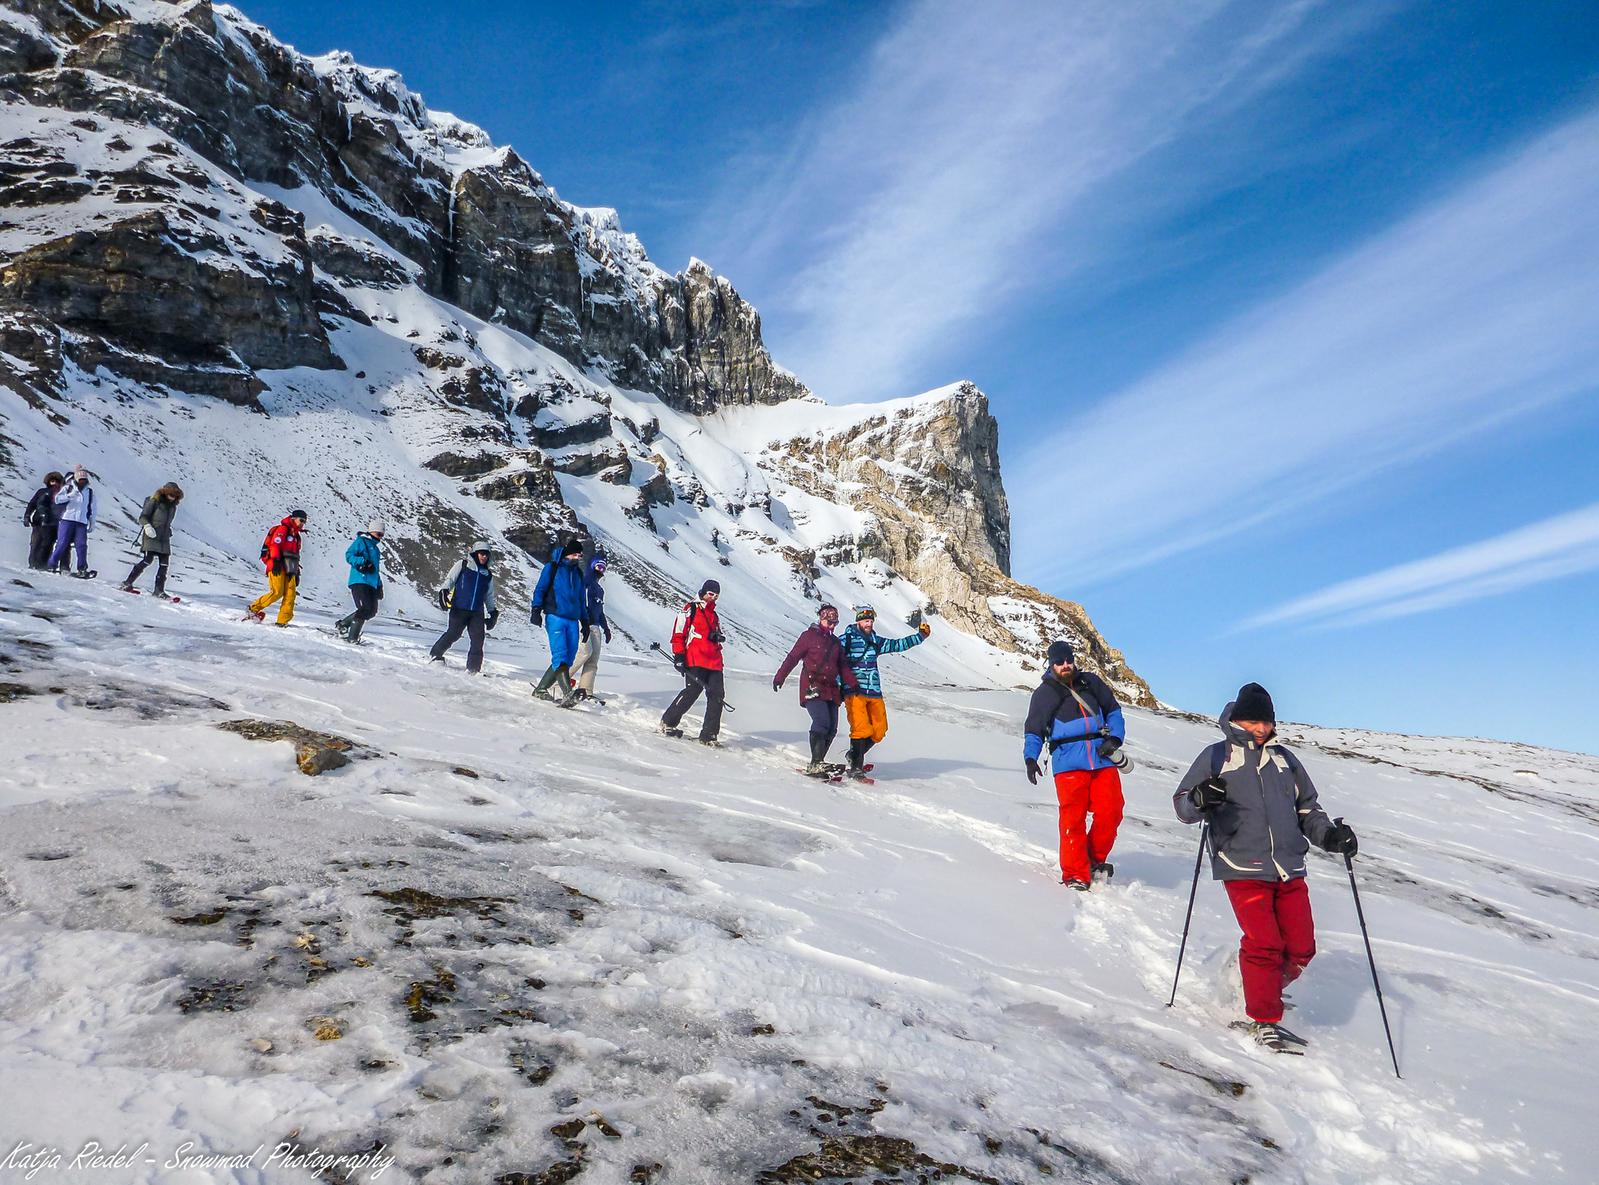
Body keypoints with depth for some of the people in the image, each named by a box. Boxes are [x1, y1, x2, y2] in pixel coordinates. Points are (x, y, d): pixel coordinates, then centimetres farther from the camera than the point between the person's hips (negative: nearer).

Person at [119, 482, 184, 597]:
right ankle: (127, 583, -7)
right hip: (151, 537, -6)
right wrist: (147, 526, -23)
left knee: (164, 564, 0)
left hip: (164, 540, 6)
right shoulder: (154, 501, -4)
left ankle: (159, 590, 6)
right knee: (148, 559, -16)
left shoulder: (173, 506, 15)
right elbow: (142, 517, -6)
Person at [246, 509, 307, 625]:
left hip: (288, 568, 8)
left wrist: (297, 572, 24)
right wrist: (276, 561, -24)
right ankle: (253, 609, -2)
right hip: (277, 566, -8)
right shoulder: (283, 529, 1)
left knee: (290, 594, -6)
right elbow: (275, 545, -13)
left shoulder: (296, 535, 26)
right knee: (277, 592, -16)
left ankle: (282, 621, -10)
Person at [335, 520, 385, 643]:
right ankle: (352, 637, -12)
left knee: (372, 611, 0)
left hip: (371, 584, 9)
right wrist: (362, 562, -25)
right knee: (365, 609, -17)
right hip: (359, 581, -9)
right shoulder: (361, 541, 2)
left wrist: (379, 586, 27)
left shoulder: (375, 549, 28)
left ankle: (342, 624, 13)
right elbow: (349, 555, -10)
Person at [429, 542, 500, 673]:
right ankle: (435, 654, 12)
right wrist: (444, 591, -12)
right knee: (453, 634, -10)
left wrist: (493, 611, 17)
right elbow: (450, 579, 5)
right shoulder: (463, 565, 10)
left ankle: (473, 668, -4)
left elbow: (489, 596, 27)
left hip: (477, 612, 4)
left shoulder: (488, 575, 22)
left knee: (477, 640, -8)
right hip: (459, 608, -4)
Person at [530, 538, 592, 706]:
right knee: (560, 656, -20)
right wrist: (536, 610, -11)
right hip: (555, 618, -6)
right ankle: (568, 693, -34)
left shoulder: (578, 573, 20)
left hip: (573, 621, 6)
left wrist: (585, 622, 22)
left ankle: (541, 689, 13)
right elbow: (540, 589, 1)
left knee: (567, 659, 1)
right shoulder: (552, 568, 5)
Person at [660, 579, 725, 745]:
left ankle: (709, 735, -2)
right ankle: (668, 722, 6)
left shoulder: (715, 616, 27)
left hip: (714, 663, 7)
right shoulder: (690, 610, 3)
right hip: (695, 662, -7)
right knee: (691, 692, -12)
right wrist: (678, 656, -10)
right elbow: (678, 634, -3)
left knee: (717, 696, -5)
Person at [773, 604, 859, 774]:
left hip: (831, 689, 7)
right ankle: (815, 763, -23)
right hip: (812, 688, -7)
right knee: (822, 722, -22)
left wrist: (853, 684, 8)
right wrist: (779, 677, -3)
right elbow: (793, 657, 1)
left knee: (832, 728, -2)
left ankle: (817, 762, 7)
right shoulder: (809, 636, 4)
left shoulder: (836, 642, 23)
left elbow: (843, 666, 22)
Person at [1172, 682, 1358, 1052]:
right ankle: (1264, 1019, 6)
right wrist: (1201, 800, -23)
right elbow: (1182, 804, 0)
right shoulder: (1216, 757, 3)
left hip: (1289, 869, 5)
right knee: (1264, 944, -10)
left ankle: (1264, 988, 30)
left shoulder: (1284, 758, 16)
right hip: (1243, 868, -5)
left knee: (1301, 947, 3)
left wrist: (1329, 834, 5)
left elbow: (1306, 807, 23)